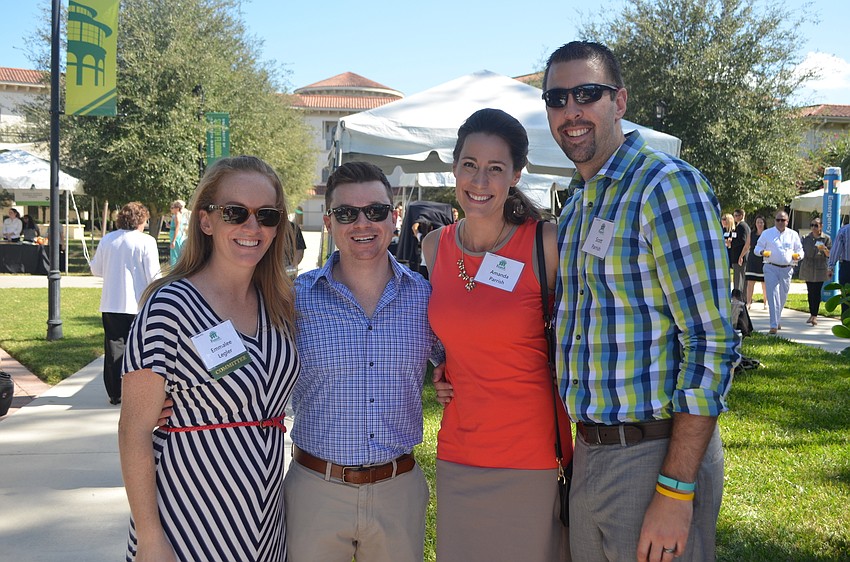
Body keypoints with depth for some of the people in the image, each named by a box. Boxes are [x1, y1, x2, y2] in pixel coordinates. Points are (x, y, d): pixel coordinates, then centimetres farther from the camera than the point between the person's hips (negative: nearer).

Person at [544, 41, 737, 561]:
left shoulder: (670, 186, -13)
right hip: (588, 455, 8)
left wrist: (675, 492, -21)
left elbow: (712, 343, -18)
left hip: (656, 456, -8)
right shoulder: (575, 207, 13)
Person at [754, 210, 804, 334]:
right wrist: (762, 252, -15)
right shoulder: (767, 233, 6)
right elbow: (758, 248, 8)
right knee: (772, 296, -11)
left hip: (787, 269, 3)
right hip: (771, 268, -3)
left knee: (783, 297, 12)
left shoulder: (793, 235, 11)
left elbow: (800, 250, 15)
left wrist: (798, 255, -9)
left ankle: (777, 320, 33)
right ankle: (774, 325, -14)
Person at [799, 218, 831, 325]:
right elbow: (801, 251, 17)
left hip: (820, 270, -3)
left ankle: (814, 316, -6)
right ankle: (812, 314, 15)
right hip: (807, 269, 3)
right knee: (810, 292, 7)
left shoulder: (826, 238, 0)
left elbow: (830, 255, -4)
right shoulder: (806, 238, 8)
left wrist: (824, 249, -22)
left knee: (817, 292, -5)